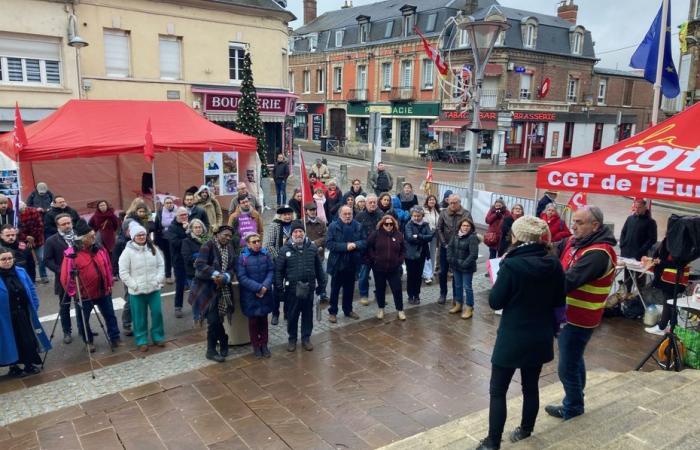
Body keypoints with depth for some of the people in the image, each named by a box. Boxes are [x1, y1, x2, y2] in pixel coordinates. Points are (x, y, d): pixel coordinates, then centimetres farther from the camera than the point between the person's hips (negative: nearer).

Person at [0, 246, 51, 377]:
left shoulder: (20, 272, -1)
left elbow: (31, 290, 7)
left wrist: (35, 308, 3)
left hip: (24, 315, 4)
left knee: (29, 339, 13)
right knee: (12, 342, 9)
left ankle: (29, 365, 31)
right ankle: (13, 367, 29)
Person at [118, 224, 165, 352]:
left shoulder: (153, 249, 3)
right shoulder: (128, 251, -9)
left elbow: (161, 265, 7)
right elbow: (123, 272, -9)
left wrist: (158, 280, -4)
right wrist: (134, 285, -12)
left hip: (154, 288, 3)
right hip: (136, 291, -3)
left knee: (157, 313, 7)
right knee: (140, 317, 6)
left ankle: (158, 337, 24)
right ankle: (142, 341, 19)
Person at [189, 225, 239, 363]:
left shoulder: (231, 249, 8)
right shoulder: (208, 246, -9)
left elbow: (233, 269, 2)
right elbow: (200, 264, -19)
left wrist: (224, 278, -18)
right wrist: (215, 274, -27)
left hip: (223, 289, 5)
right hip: (207, 288, -5)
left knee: (216, 319, 8)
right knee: (214, 319, -8)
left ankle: (212, 350, 24)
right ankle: (223, 342, 12)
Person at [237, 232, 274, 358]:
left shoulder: (266, 255, -2)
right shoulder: (242, 258, -12)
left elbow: (271, 271, -2)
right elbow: (242, 277, -16)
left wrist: (265, 286, -18)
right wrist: (258, 288, -21)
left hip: (265, 294, 3)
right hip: (250, 295, -3)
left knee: (263, 319, 14)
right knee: (253, 320, 9)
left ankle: (264, 344, 28)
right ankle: (256, 346, 25)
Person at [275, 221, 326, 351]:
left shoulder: (312, 248, 0)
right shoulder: (285, 249, -6)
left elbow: (319, 268, 6)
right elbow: (278, 270, -3)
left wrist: (321, 285, 6)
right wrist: (279, 288, -7)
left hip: (309, 288, 2)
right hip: (292, 289, -2)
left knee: (308, 315, 13)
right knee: (292, 316, 10)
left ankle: (306, 338, 28)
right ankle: (292, 339, 28)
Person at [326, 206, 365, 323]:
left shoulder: (358, 226, 4)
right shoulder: (333, 226, -8)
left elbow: (364, 241, 3)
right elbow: (329, 243, -16)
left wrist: (355, 245, -18)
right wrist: (345, 246, -22)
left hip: (352, 262, 4)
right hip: (337, 262, -4)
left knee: (349, 288, 15)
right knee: (335, 288, 6)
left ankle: (348, 310, 29)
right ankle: (332, 312, 15)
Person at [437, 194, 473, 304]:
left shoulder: (466, 214, -9)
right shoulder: (443, 213, -5)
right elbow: (439, 229, -2)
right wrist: (444, 244, -7)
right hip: (445, 247, 2)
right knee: (443, 272, 9)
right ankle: (443, 294, 25)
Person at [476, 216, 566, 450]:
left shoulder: (512, 264, -20)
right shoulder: (554, 264, -4)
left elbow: (495, 302, -12)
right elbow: (559, 301, 6)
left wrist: (502, 270, 0)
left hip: (512, 338, -5)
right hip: (541, 338, 5)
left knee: (498, 391, 7)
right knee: (531, 387, 21)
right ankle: (526, 430, 37)